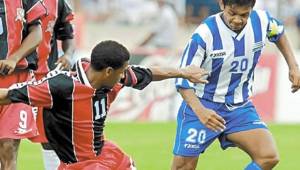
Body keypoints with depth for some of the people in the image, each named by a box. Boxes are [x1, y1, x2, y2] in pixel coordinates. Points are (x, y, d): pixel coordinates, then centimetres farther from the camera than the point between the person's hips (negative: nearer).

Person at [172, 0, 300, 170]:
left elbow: (278, 33, 17)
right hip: (202, 105, -3)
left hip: (240, 107, 3)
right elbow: (183, 81, -19)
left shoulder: (262, 21, -10)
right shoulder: (205, 34, -23)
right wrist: (199, 111, -36)